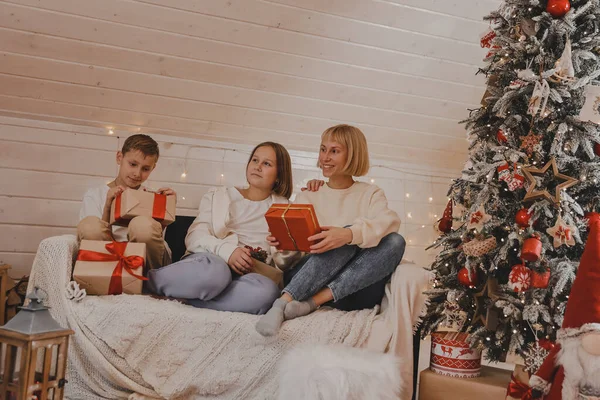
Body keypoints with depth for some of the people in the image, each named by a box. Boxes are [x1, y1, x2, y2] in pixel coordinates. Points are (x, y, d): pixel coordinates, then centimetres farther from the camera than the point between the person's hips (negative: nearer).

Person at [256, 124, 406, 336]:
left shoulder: (370, 194, 13)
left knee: (395, 242, -26)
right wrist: (282, 244, -19)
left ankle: (314, 302, -32)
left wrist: (349, 235, -33)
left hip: (354, 289, 1)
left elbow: (389, 221, -13)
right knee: (348, 242, -28)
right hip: (304, 284, 0)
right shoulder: (308, 196, 18)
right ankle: (282, 304, -41)